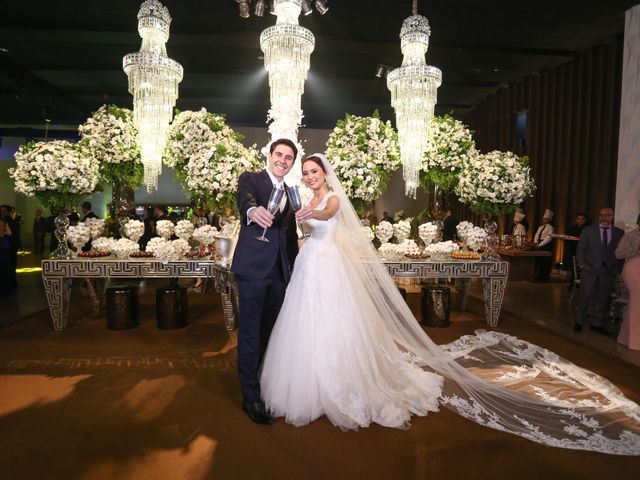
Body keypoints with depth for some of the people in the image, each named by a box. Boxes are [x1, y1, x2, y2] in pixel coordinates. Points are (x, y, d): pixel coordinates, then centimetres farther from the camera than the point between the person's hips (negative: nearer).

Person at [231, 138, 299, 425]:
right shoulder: (250, 179, 0)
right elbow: (244, 199, -24)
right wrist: (253, 211, -47)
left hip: (279, 271, 6)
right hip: (253, 267, -6)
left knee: (269, 331, 16)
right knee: (250, 332, 1)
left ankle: (264, 382, 33)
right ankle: (251, 397, 14)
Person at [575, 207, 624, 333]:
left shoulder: (619, 233, 7)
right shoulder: (588, 230, 3)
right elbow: (580, 249, 3)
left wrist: (618, 268, -1)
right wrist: (581, 265, -5)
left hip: (609, 271, 2)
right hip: (589, 268, -2)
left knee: (602, 298, 7)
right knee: (585, 295, -3)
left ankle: (596, 324, 18)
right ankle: (579, 322, 7)